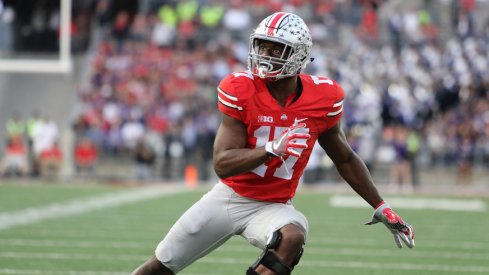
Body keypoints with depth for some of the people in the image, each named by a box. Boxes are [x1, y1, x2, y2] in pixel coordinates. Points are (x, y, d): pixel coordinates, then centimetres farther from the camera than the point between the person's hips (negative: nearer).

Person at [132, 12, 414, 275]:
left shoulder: (323, 98, -11)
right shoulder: (240, 90, -17)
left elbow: (346, 159, 6)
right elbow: (222, 164, -21)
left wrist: (381, 207, 4)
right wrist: (272, 150, -37)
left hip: (273, 206, 0)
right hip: (227, 197, 0)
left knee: (292, 237, -35)